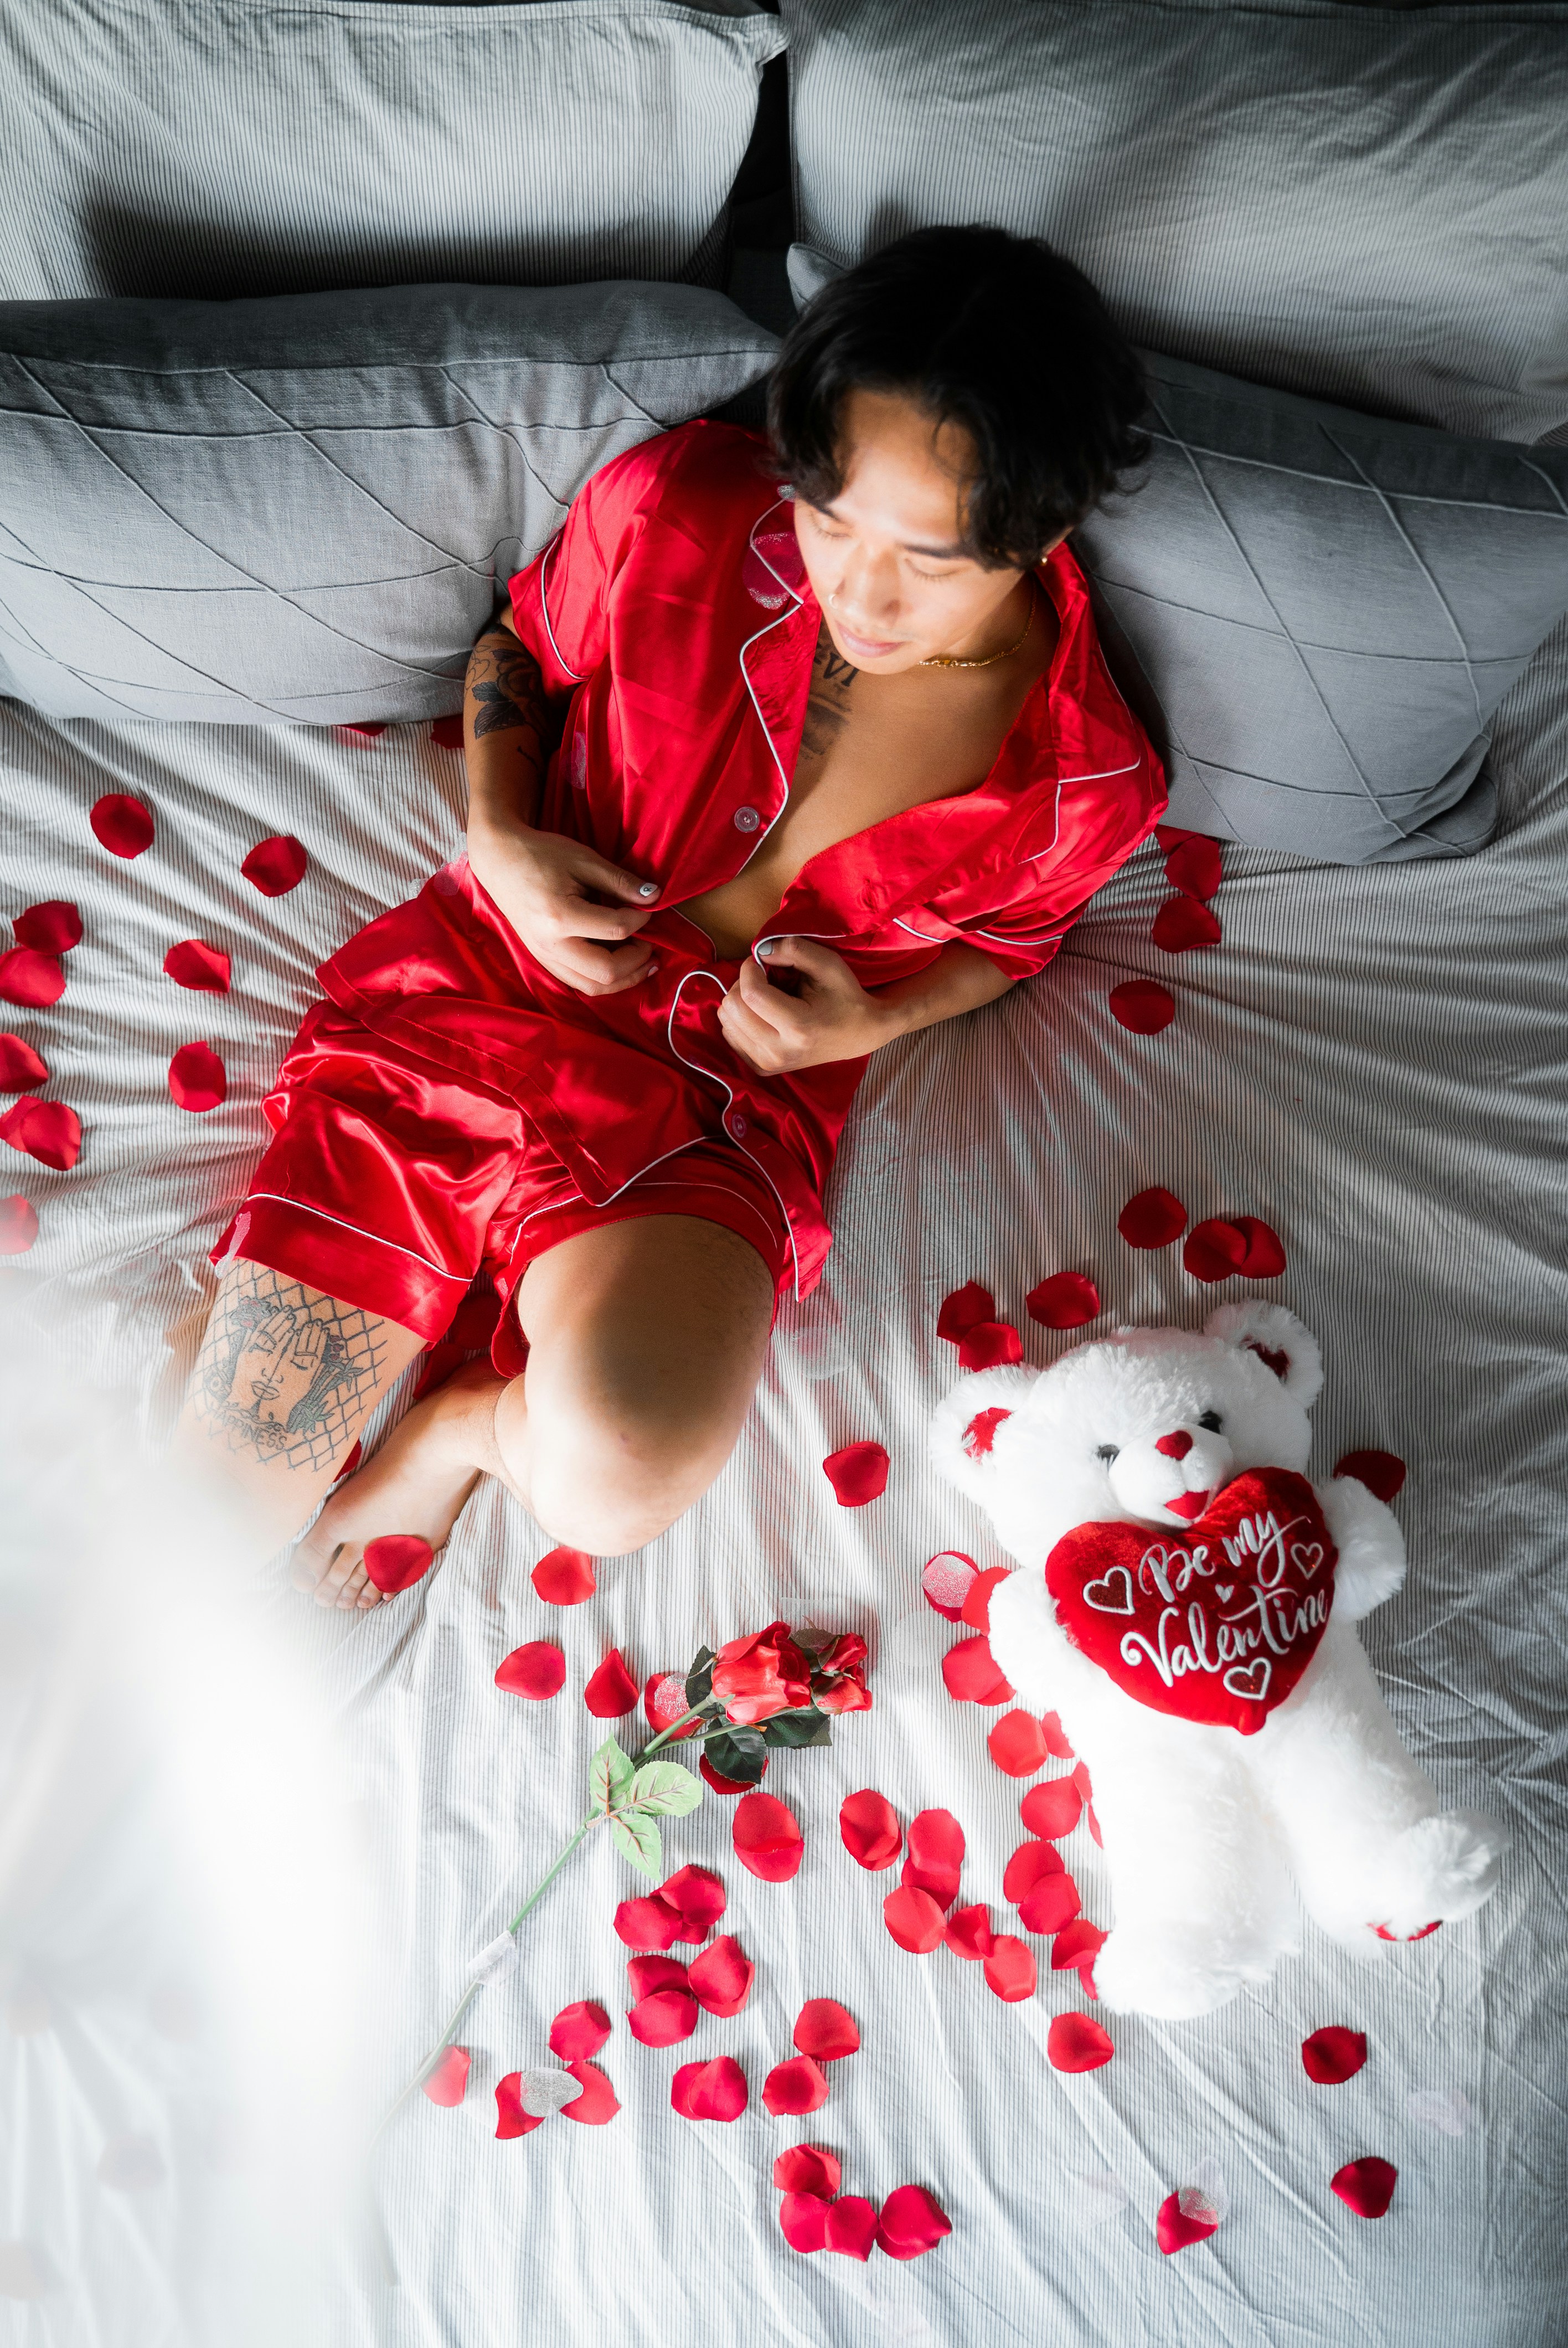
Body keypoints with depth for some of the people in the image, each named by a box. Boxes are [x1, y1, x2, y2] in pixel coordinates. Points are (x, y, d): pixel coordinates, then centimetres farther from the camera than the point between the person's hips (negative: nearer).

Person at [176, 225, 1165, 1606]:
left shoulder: (1081, 779, -11)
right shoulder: (677, 507, -11)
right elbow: (520, 642, 10)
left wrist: (874, 1019, -9)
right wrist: (500, 839, -9)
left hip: (726, 1094, 0)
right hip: (481, 980, 1)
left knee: (613, 1479, -32)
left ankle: (469, 1423, 4)